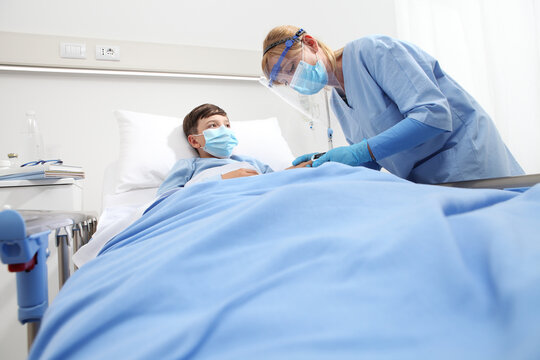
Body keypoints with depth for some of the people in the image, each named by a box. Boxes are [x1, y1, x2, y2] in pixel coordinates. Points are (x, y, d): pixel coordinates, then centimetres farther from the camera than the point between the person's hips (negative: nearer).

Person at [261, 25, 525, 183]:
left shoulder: (369, 50, -16)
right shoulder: (336, 102, 7)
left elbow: (433, 114, -25)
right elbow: (371, 161, 11)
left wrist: (359, 152, -29)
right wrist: (325, 163, -7)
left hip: (469, 168, -6)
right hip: (420, 183, 7)